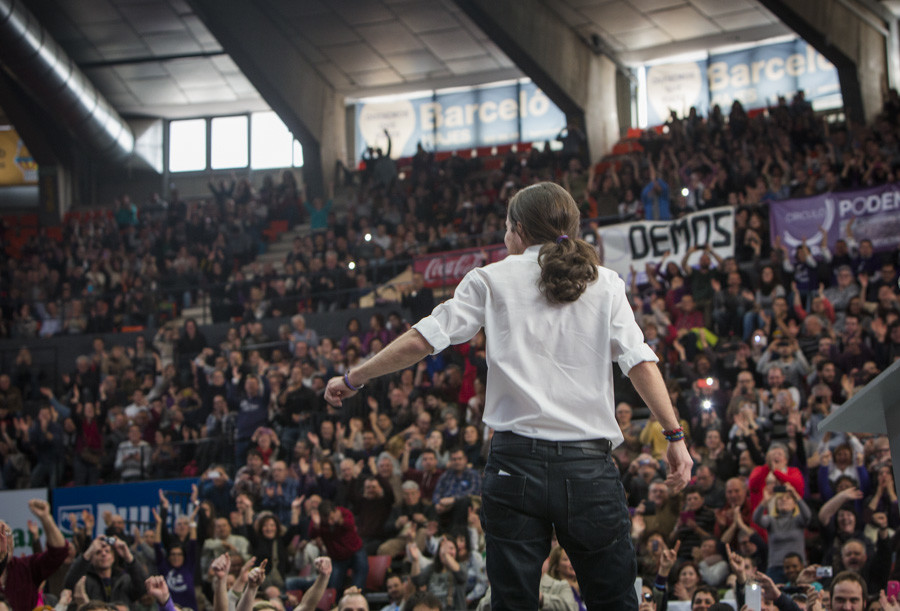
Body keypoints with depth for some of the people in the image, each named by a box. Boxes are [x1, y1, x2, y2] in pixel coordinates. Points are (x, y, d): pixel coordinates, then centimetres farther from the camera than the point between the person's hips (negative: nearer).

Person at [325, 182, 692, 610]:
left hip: (517, 460, -1)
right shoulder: (605, 284, 9)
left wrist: (353, 379, 12)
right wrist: (675, 436, 5)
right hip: (589, 464, 1)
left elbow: (423, 340, 2)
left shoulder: (493, 279, 6)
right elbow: (641, 363, 0)